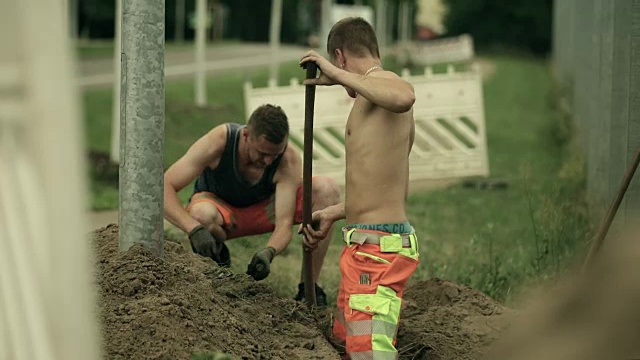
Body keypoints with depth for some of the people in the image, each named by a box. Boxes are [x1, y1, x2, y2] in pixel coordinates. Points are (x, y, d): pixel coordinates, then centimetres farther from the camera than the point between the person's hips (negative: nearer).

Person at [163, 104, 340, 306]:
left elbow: (284, 223, -30)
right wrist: (194, 229, -52)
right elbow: (165, 187, -36)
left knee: (327, 190, -23)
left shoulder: (289, 160, -28)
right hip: (220, 207, -2)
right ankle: (218, 254, -4)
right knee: (201, 214, -42)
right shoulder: (218, 142, -33)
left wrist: (269, 252, -53)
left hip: (262, 209, 2)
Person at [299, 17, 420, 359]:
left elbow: (404, 97, -39)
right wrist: (333, 214, 34)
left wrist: (337, 74, -27)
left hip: (376, 247, -11)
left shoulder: (382, 83, -10)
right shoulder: (382, 92, 19)